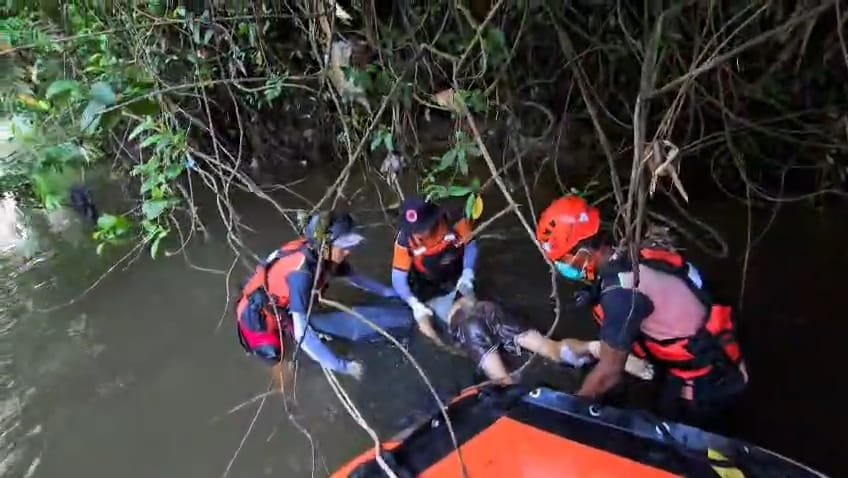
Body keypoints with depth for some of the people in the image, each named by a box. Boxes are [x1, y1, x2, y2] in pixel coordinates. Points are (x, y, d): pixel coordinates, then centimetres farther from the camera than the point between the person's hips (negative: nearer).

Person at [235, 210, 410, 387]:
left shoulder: (325, 256, -12)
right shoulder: (301, 273, -36)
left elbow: (355, 278, 9)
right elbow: (301, 332, -37)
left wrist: (390, 292, 11)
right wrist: (341, 366, -35)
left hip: (284, 312, 8)